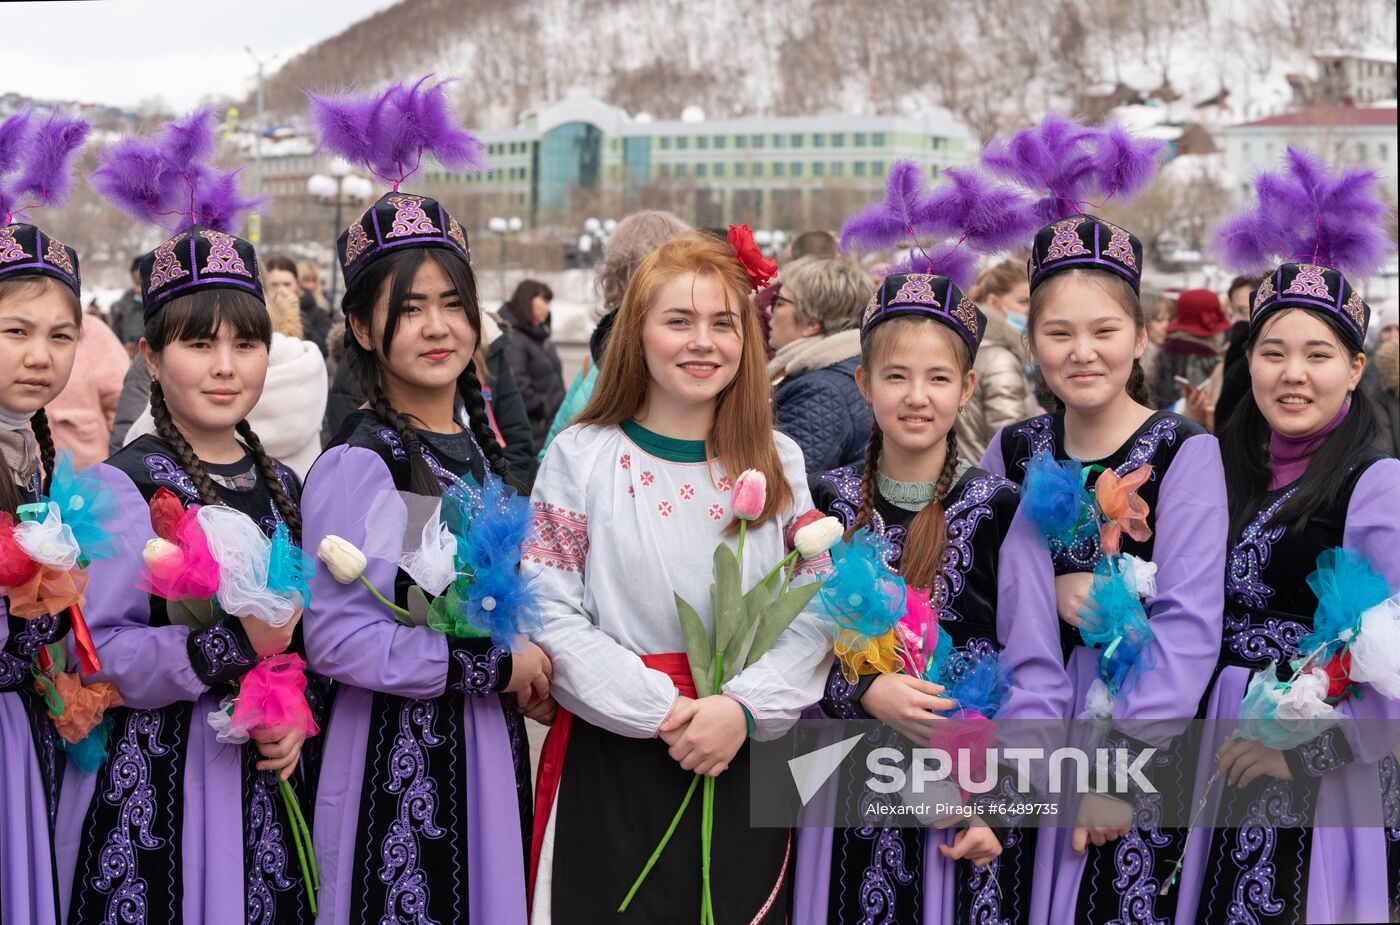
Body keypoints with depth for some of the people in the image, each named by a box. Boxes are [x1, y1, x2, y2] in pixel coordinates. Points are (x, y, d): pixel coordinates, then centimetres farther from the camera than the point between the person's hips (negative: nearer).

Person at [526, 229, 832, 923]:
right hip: (607, 765, -2)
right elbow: (550, 615, -7)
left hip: (743, 757, 2)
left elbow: (812, 618, 1)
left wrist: (742, 708, -15)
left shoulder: (779, 462, 7)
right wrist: (660, 710, -16)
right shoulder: (580, 456, 0)